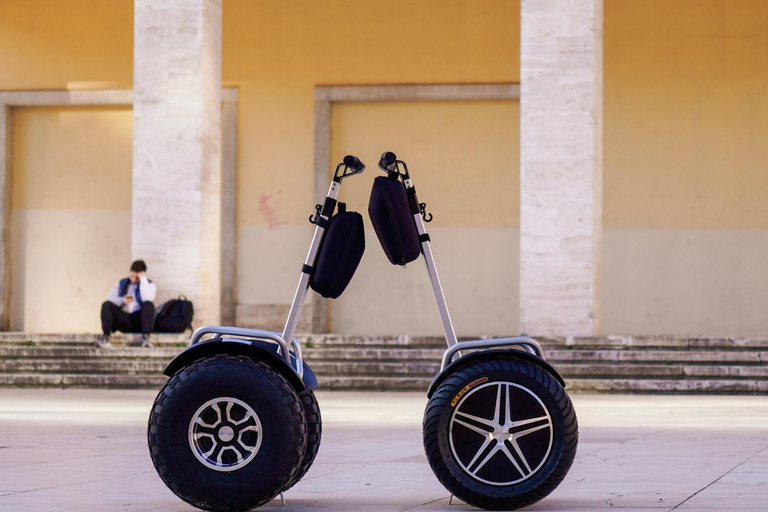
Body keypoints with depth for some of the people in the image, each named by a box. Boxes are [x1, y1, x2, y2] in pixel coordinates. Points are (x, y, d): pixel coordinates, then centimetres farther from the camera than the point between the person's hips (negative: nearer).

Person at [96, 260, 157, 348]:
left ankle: (145, 337, -39)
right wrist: (122, 300, -14)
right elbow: (109, 299, 5)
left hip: (139, 321, -2)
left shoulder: (150, 285, 7)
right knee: (106, 305, -20)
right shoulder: (121, 284, 17)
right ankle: (105, 337, -35)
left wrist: (143, 279, -12)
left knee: (149, 305, -30)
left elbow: (147, 299, -16)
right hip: (123, 321, 2)